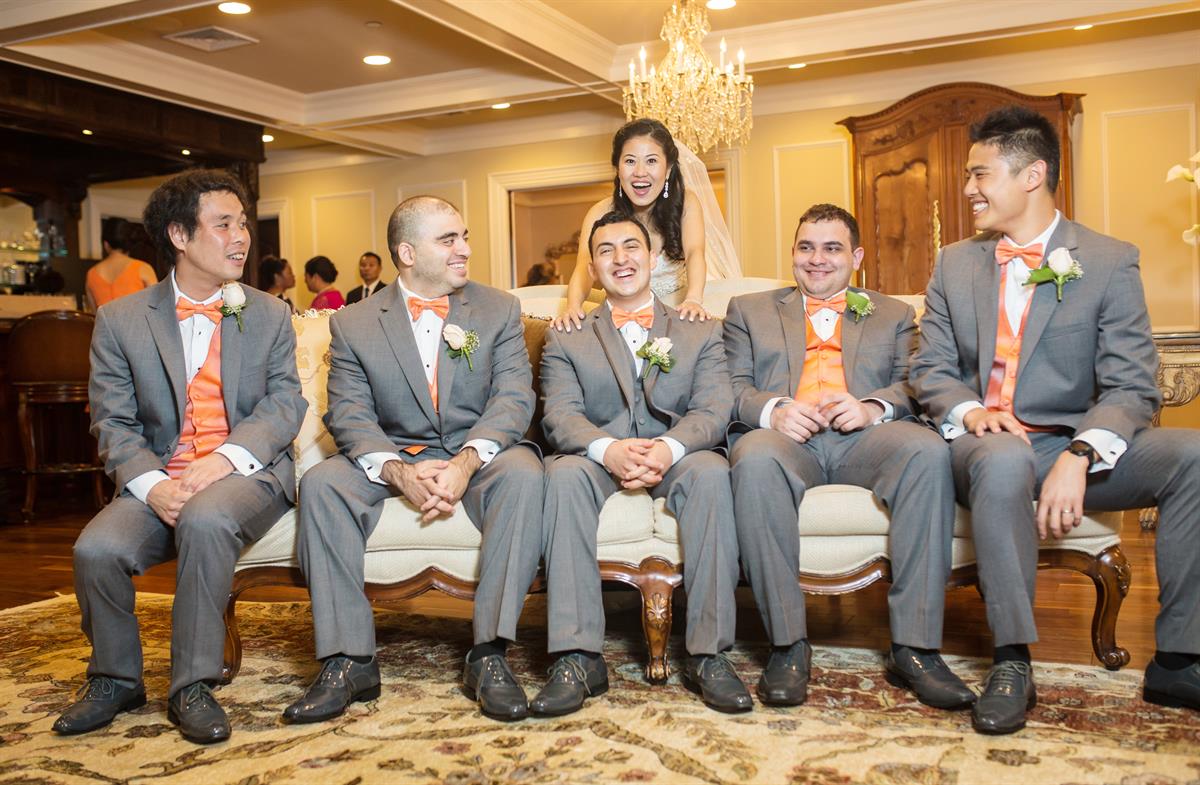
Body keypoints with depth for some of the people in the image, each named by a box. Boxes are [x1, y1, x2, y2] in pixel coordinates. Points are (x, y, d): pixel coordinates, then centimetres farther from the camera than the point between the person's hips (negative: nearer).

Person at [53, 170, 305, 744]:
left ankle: (192, 686, -19)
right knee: (96, 548, -25)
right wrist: (152, 485, -17)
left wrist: (225, 459, -19)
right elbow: (114, 423, 2)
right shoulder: (120, 320, 8)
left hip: (247, 475, -1)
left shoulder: (269, 315, 9)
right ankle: (115, 680, 4)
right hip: (158, 480, 2)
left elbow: (285, 404, -1)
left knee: (204, 518, -34)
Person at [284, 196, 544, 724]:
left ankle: (488, 654, -29)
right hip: (392, 457, 1)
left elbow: (514, 398, -6)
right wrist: (399, 472, -26)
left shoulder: (500, 309, 4)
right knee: (321, 483, -26)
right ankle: (350, 660, -21)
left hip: (479, 451, -1)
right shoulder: (353, 324, 4)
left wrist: (466, 462, -25)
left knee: (523, 473, -33)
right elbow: (349, 415, -5)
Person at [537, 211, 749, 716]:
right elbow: (560, 414, 0)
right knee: (564, 473, -33)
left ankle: (708, 655, -28)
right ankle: (577, 658, -32)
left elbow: (712, 410, 0)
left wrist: (668, 448, -23)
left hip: (675, 457, 0)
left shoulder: (701, 334, 17)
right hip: (599, 459, 1)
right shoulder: (565, 340, 17)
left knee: (711, 471, -34)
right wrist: (608, 449, -24)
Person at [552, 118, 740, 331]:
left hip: (677, 307, -1)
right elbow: (584, 267, -24)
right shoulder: (601, 213, -11)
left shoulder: (686, 202, -10)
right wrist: (573, 307, -48)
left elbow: (695, 253, -26)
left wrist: (693, 300, -48)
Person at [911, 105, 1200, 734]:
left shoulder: (1109, 262, 2)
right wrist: (969, 411, -15)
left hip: (1075, 448, 0)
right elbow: (930, 369, 9)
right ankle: (1012, 663, -27)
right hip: (985, 443, 0)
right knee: (1004, 459, -37)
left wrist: (1078, 455, -26)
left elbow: (1132, 387, -6)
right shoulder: (953, 264, 12)